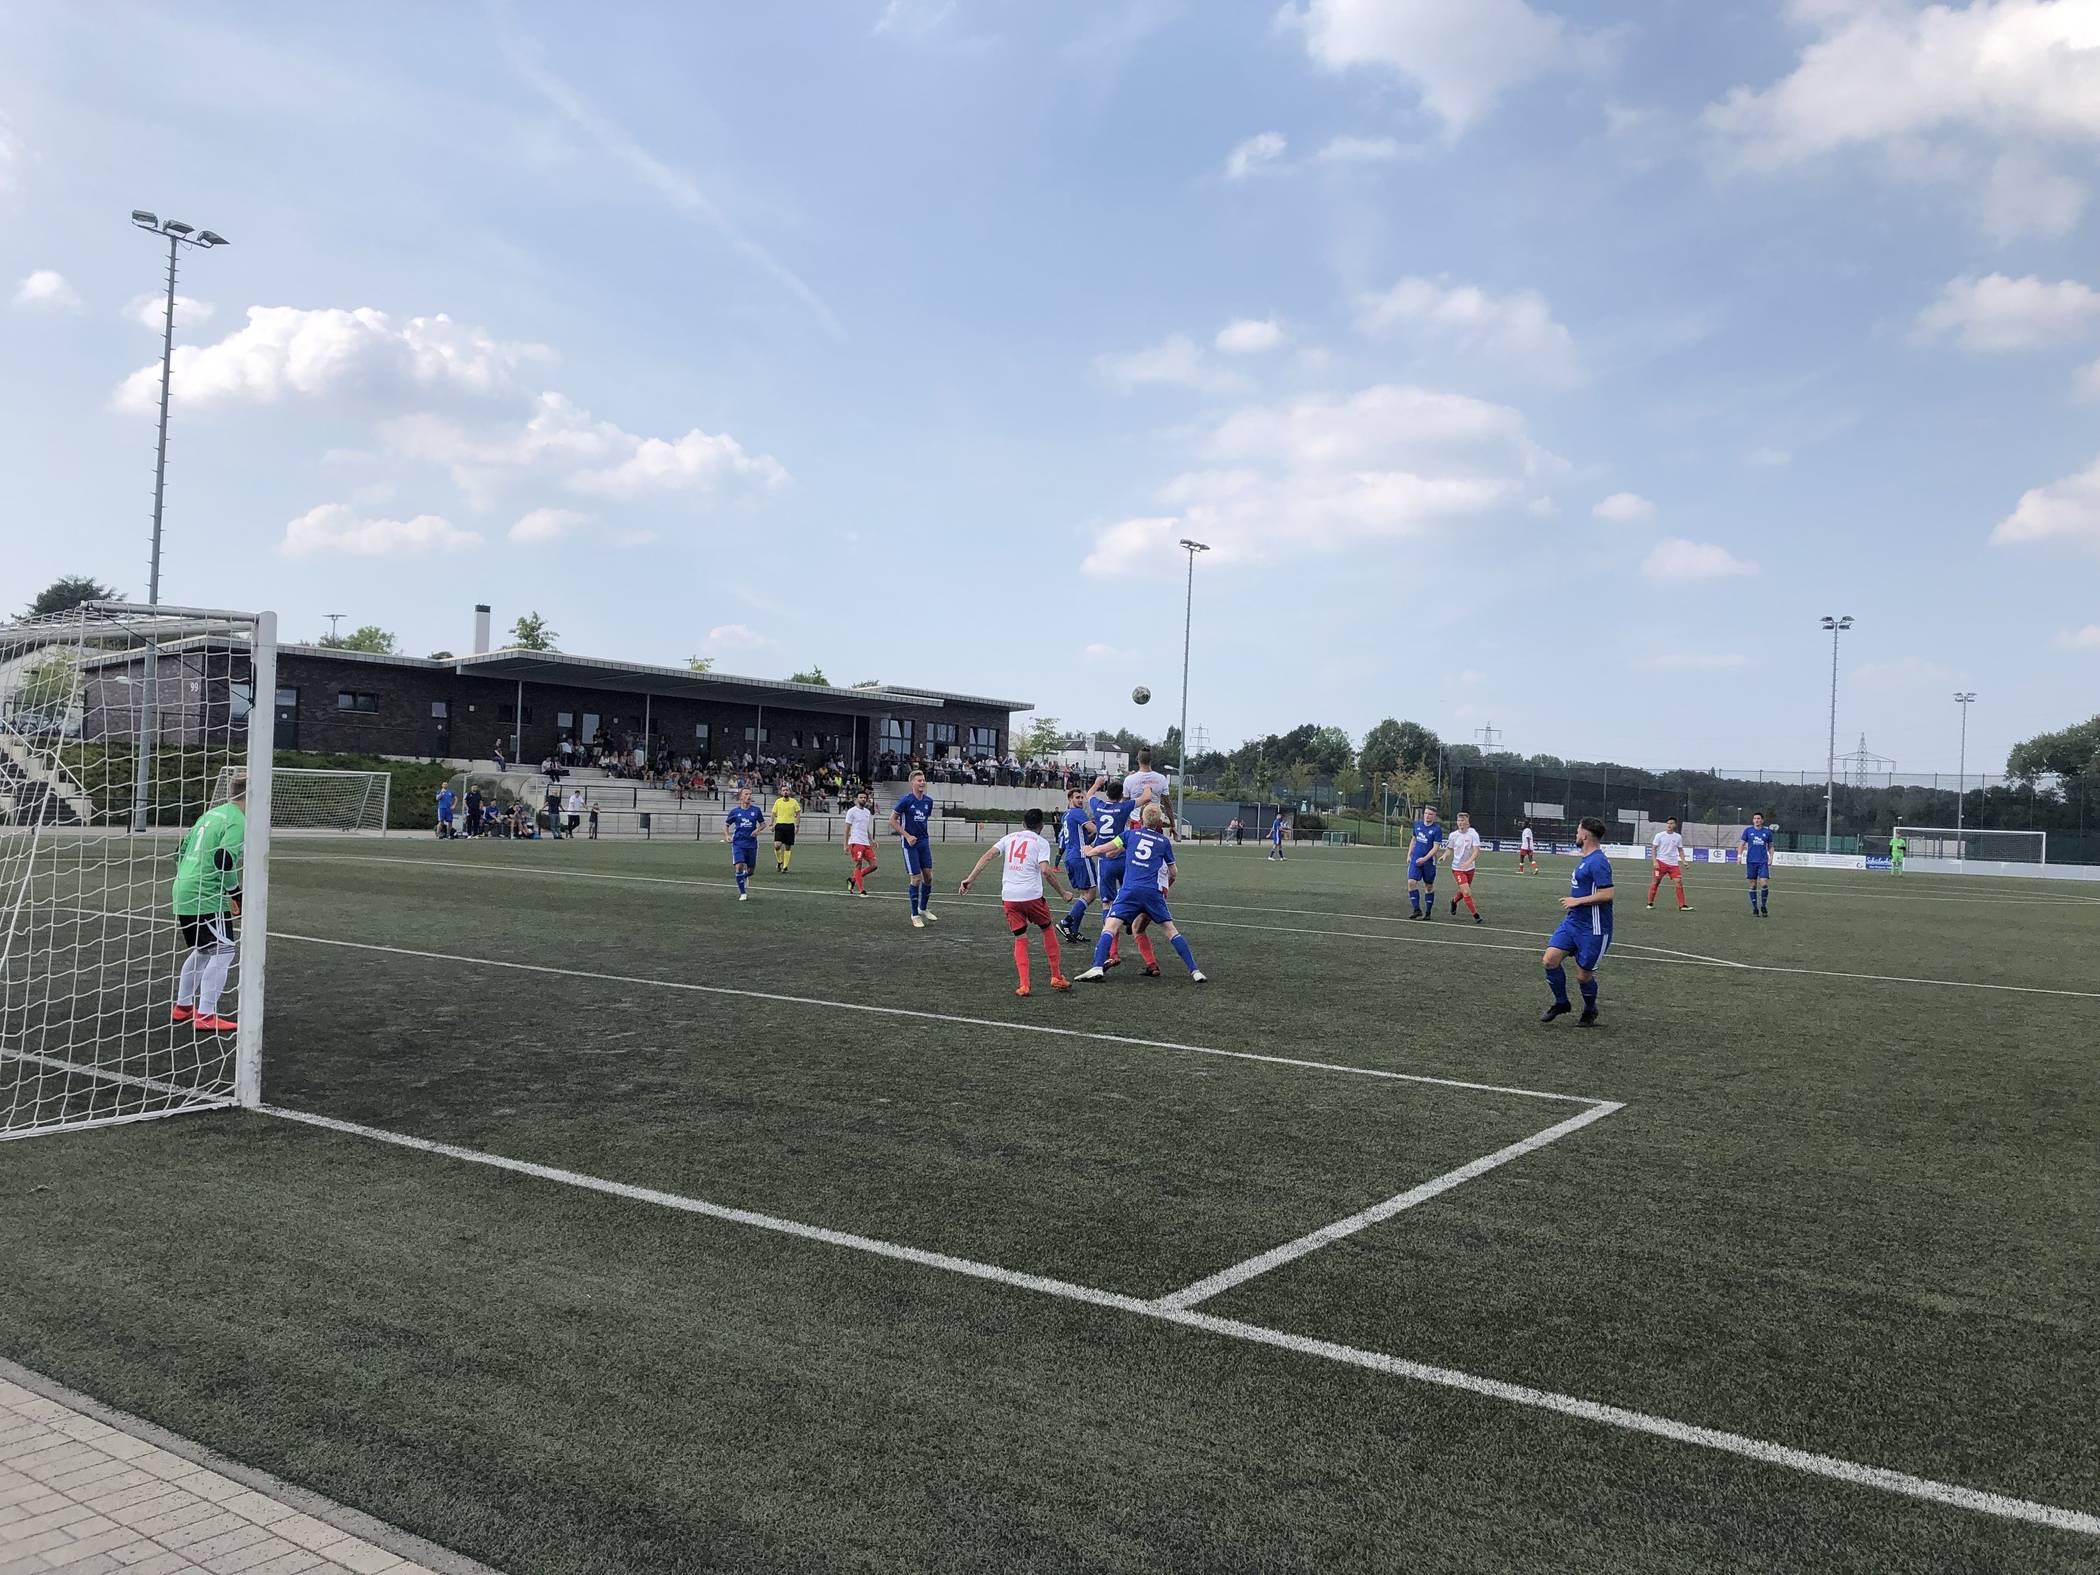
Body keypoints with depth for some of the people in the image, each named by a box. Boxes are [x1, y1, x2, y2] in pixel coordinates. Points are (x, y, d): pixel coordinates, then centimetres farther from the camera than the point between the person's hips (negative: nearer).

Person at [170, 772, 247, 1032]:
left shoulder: (212, 813, 17)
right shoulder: (238, 821, -12)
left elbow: (181, 850, 20)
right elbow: (223, 859, -23)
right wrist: (237, 895, -13)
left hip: (183, 893, 10)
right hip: (207, 898, -10)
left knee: (201, 951, 22)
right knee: (222, 953, -5)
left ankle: (182, 1008, 30)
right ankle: (206, 1017, -6)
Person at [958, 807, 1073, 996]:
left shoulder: (1010, 838, 15)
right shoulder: (1041, 842, 3)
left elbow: (987, 856, 3)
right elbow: (1045, 871, -11)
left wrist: (969, 879, 1)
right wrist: (1062, 892, -1)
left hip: (1009, 896, 3)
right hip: (1032, 895, -3)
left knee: (1020, 939, 11)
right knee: (1048, 929, 19)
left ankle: (1024, 985, -1)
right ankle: (1056, 978, 20)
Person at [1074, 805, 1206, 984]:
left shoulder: (1131, 834, 14)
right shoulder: (1164, 841, 17)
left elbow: (1105, 850, 15)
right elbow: (1172, 873, 24)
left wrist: (1090, 850, 36)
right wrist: (1165, 888, 44)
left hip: (1130, 890, -1)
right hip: (1154, 892, 2)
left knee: (1110, 926, -6)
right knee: (1170, 930, 10)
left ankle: (1097, 968, -23)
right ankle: (1194, 971, 7)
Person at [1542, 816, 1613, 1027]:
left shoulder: (1598, 862, -19)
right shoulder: (1585, 859, 12)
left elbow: (1606, 894, -26)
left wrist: (1577, 901, -18)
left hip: (1593, 929, -9)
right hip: (1572, 921, 9)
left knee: (1583, 975, 3)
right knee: (1550, 960, -2)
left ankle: (1590, 1012, 29)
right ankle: (1561, 1003, 17)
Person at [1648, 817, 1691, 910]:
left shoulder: (1678, 837, 7)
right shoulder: (1659, 835, -2)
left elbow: (1680, 850, 16)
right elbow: (1653, 849, 0)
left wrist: (1683, 861, 3)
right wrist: (1655, 861, -10)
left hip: (1674, 864, 2)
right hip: (1661, 862, -2)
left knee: (1679, 882, -9)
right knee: (1656, 882, 0)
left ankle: (1682, 905, -5)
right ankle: (1650, 903, 13)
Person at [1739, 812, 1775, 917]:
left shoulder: (1767, 832, 6)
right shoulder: (1748, 830, 5)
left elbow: (1770, 846, 14)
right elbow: (1742, 844, 7)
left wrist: (1771, 857, 0)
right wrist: (1739, 855, -6)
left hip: (1763, 862, 0)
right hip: (1751, 861, 0)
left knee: (1764, 884, -12)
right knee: (1753, 885, 2)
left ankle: (1764, 906, 7)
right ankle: (1755, 909, 10)